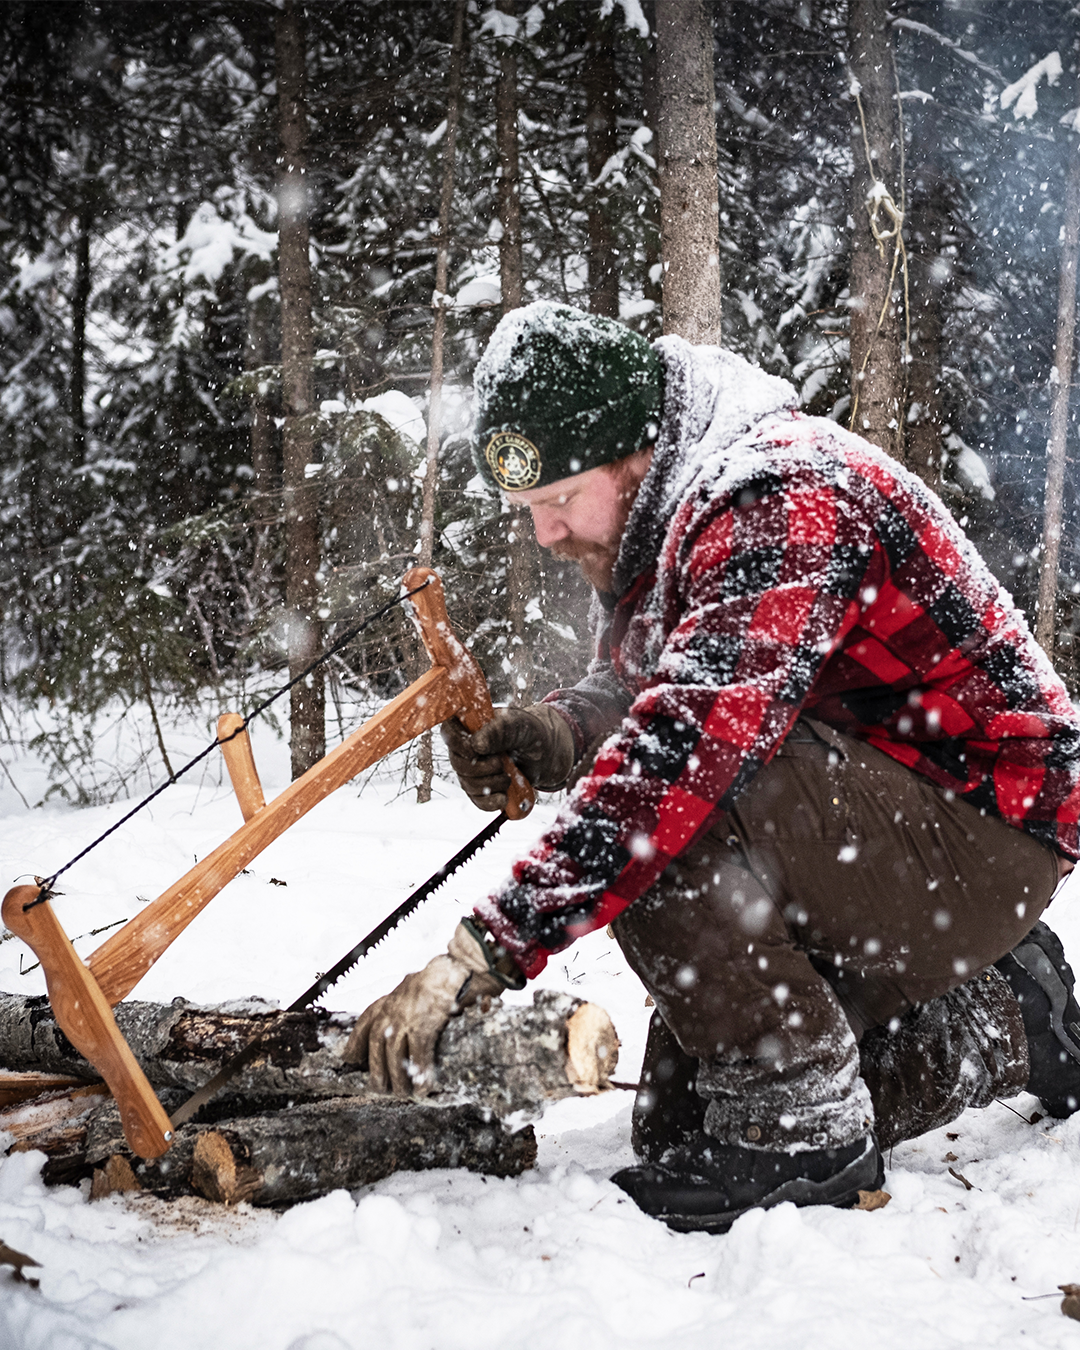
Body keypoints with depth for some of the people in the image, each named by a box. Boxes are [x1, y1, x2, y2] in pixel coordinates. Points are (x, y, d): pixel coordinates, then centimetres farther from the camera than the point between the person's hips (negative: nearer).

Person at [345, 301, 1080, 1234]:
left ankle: (800, 1125, -14)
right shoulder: (656, 524, 7)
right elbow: (630, 691, 13)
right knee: (678, 1123, 9)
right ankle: (1002, 1028, 23)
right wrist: (555, 735, -13)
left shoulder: (782, 495, -25)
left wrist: (482, 952, -42)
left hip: (987, 819, -10)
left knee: (662, 814, -32)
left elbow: (690, 738, -39)